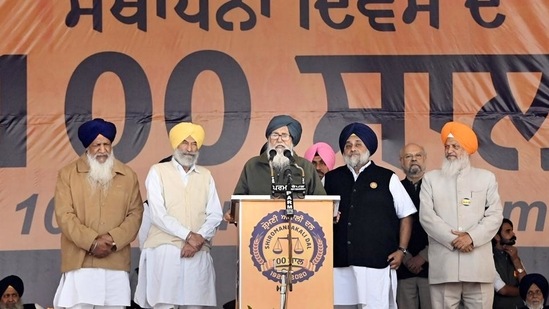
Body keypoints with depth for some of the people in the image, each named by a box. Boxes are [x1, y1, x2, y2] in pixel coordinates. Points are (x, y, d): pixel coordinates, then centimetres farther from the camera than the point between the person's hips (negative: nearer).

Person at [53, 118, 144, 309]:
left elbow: (136, 214, 6)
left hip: (116, 262, 2)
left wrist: (114, 239, -10)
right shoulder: (67, 174, 5)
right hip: (79, 261, -2)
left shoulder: (128, 175, 11)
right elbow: (64, 215, -3)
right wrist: (92, 242, -13)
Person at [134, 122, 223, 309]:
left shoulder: (206, 175, 16)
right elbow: (157, 214, -5)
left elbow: (215, 215, 7)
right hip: (165, 250, -3)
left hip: (198, 254, 3)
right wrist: (189, 235, -12)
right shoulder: (158, 171, 6)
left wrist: (199, 239, -11)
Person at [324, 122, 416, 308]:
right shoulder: (331, 179, 13)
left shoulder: (387, 179, 7)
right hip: (339, 263, 2)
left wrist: (401, 250, 2)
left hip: (377, 263, -2)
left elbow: (406, 216, 9)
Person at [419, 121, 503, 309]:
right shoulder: (430, 178, 13)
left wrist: (472, 237, -11)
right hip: (443, 266, 0)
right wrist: (453, 239, -10)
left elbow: (495, 215, 4)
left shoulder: (486, 178, 15)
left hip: (479, 265, 0)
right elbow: (426, 216, 2)